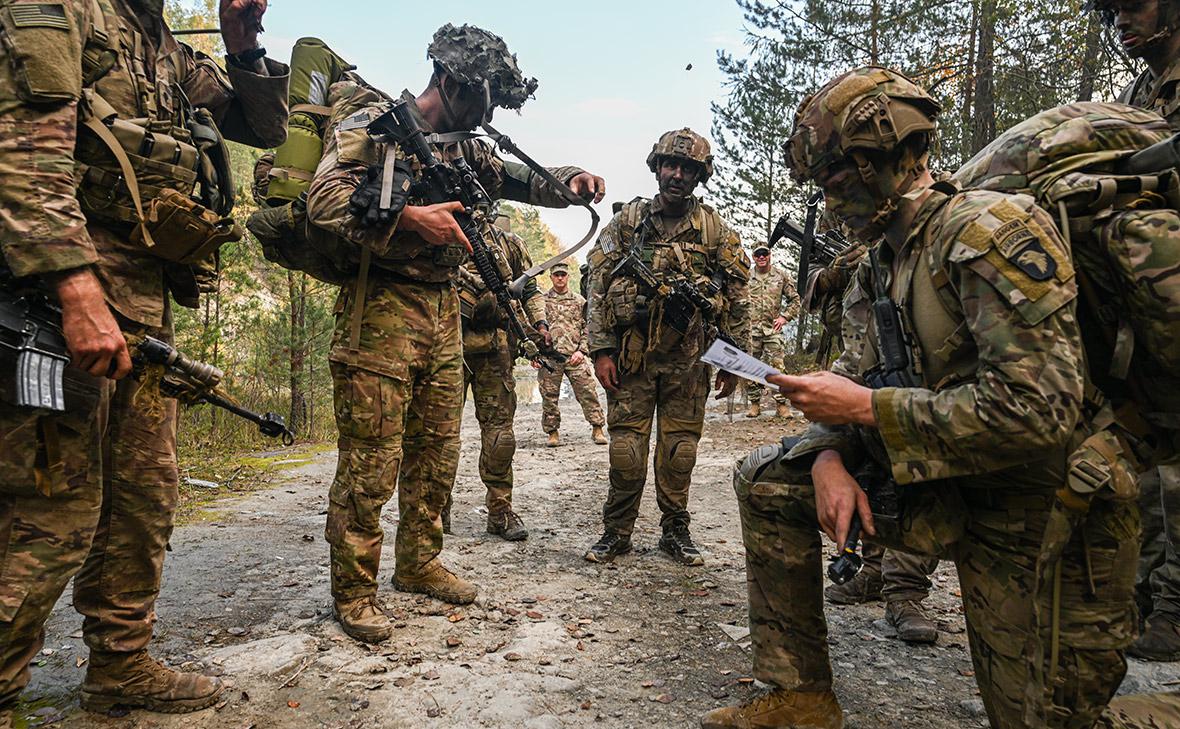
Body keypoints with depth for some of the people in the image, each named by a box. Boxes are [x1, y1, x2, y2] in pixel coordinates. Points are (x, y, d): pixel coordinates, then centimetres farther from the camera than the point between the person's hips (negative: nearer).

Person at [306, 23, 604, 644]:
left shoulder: (461, 146, 17)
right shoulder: (372, 123, -5)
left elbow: (516, 179, 22)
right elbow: (323, 200, -17)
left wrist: (568, 180, 1)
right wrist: (407, 218, -27)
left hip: (442, 313, 8)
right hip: (381, 310, -7)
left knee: (437, 456, 13)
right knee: (370, 464, -4)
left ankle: (419, 565, 29)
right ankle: (353, 593, 10)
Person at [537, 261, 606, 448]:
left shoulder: (579, 301, 13)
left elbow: (588, 328, 11)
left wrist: (581, 350, -2)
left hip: (575, 357, 0)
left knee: (588, 392, -4)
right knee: (549, 396, 2)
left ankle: (597, 429, 4)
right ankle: (553, 432, 14)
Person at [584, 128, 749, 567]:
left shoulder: (715, 229, 5)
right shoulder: (628, 220, 5)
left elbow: (737, 297, 6)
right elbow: (599, 284, 2)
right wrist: (601, 350, -5)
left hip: (689, 357, 1)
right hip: (632, 352, 0)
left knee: (680, 448, 7)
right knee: (626, 446, 2)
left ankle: (675, 531, 22)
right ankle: (617, 532, 16)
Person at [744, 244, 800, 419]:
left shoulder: (781, 275, 7)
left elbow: (794, 299, 13)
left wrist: (784, 317, 1)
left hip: (773, 328, -1)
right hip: (750, 328, 1)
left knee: (776, 366, -5)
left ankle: (781, 404, 0)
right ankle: (754, 403, 13)